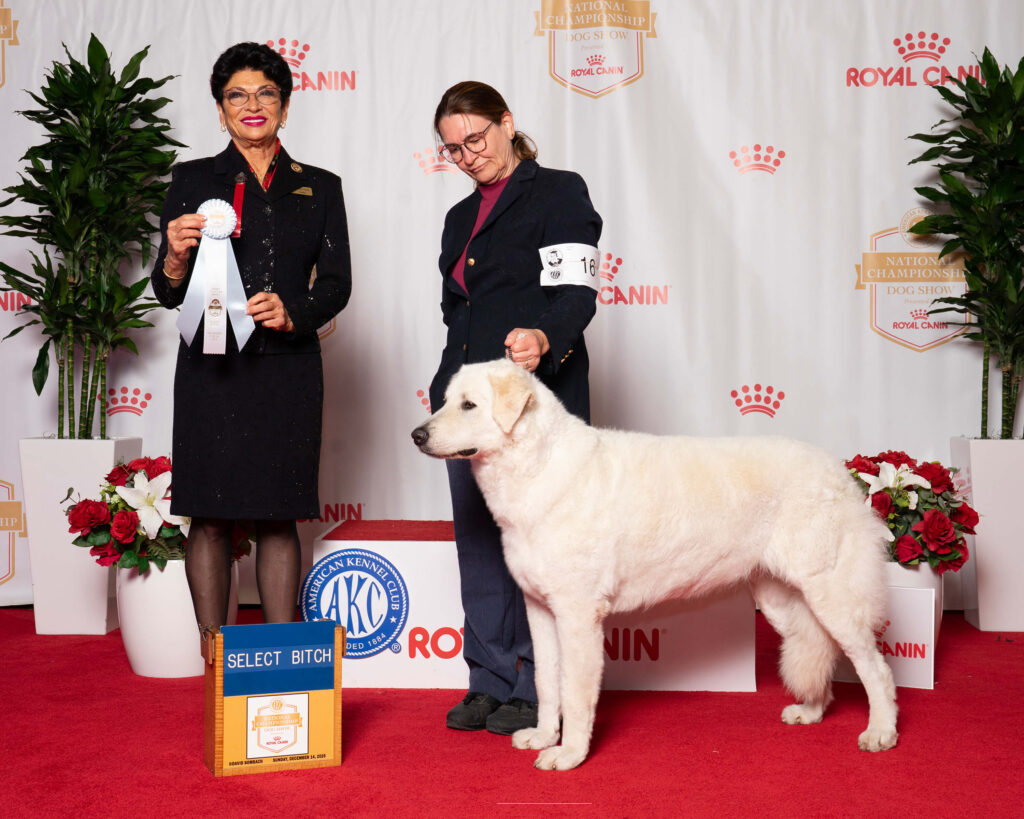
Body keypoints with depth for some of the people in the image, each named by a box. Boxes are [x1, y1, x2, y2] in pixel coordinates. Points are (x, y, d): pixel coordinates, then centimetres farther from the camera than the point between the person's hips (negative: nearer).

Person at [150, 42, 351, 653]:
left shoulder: (319, 188, 12)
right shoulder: (194, 180, 8)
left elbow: (336, 282, 7)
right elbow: (169, 294, 5)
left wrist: (293, 312, -12)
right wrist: (177, 257, -17)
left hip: (288, 368, 1)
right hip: (212, 368, -1)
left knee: (280, 519, 4)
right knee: (211, 517, 0)